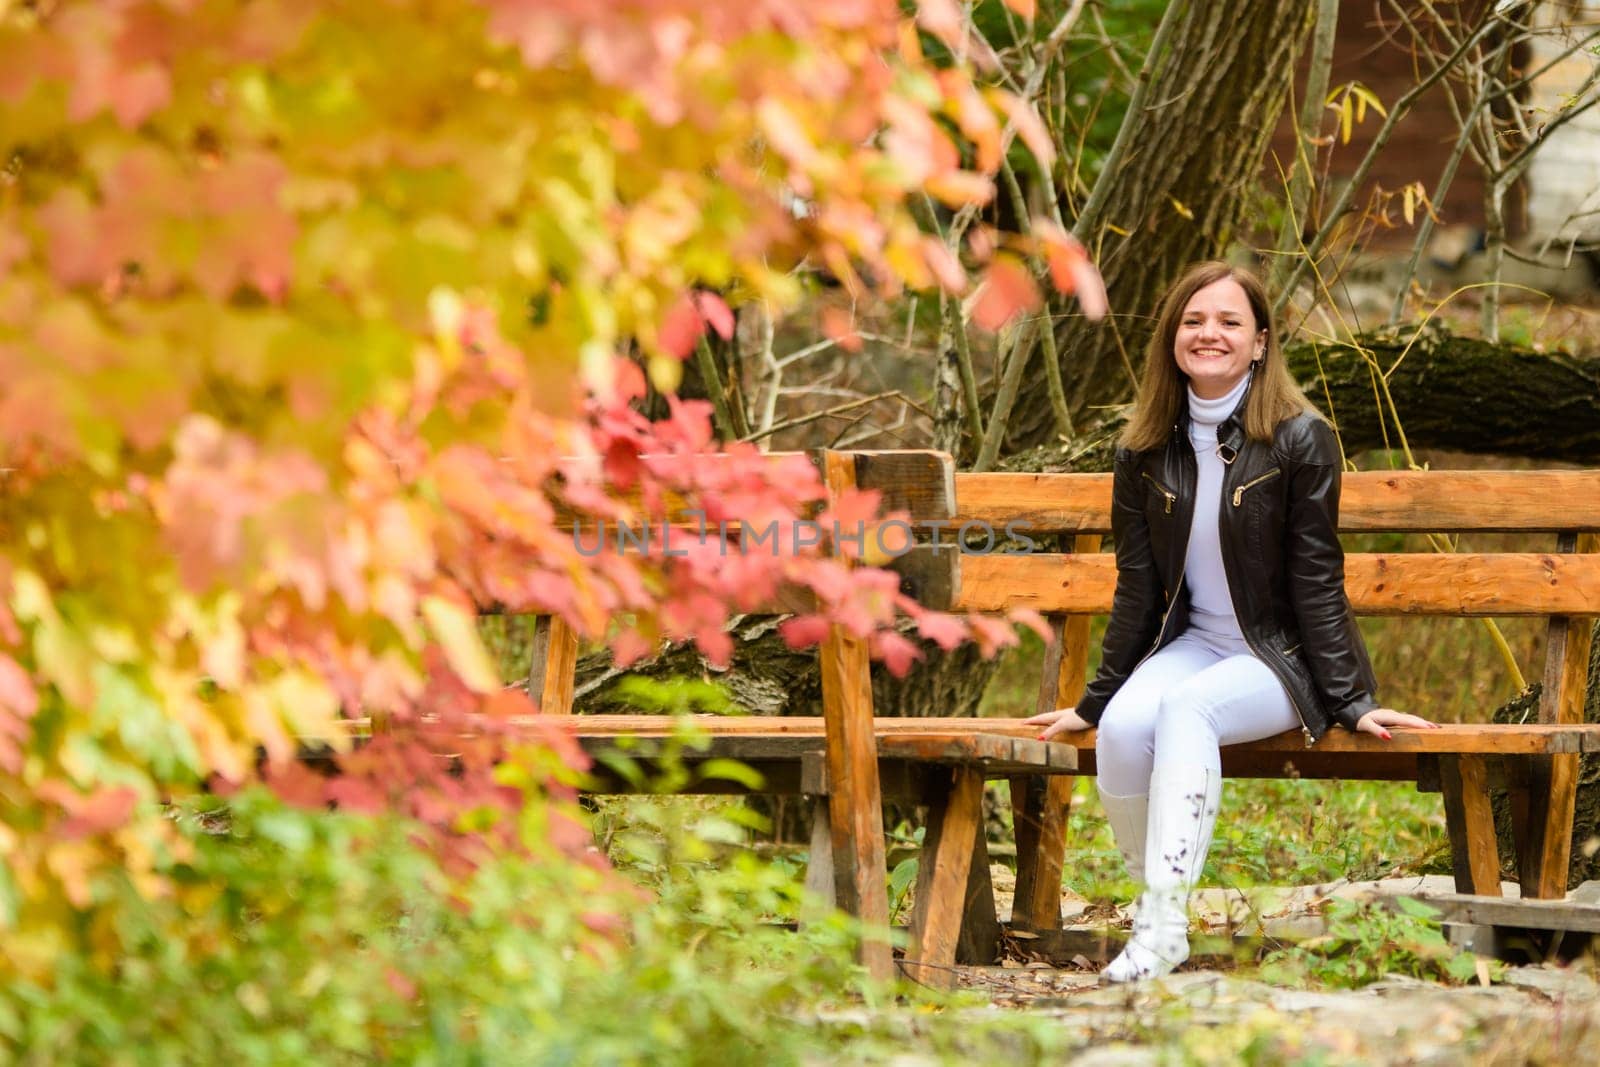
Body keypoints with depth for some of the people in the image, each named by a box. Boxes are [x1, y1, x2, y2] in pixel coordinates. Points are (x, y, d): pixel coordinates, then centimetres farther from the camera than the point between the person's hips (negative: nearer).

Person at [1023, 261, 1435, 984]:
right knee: (1124, 727, -29)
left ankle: (1164, 920, -39)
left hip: (1281, 656, -4)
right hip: (1192, 644, 4)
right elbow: (1137, 586, 10)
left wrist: (1353, 701, -10)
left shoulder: (1300, 441, -8)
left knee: (1187, 708, -35)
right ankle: (1151, 893, -14)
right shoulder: (1146, 451, 4)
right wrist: (1096, 701, 10)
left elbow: (1316, 581, -8)